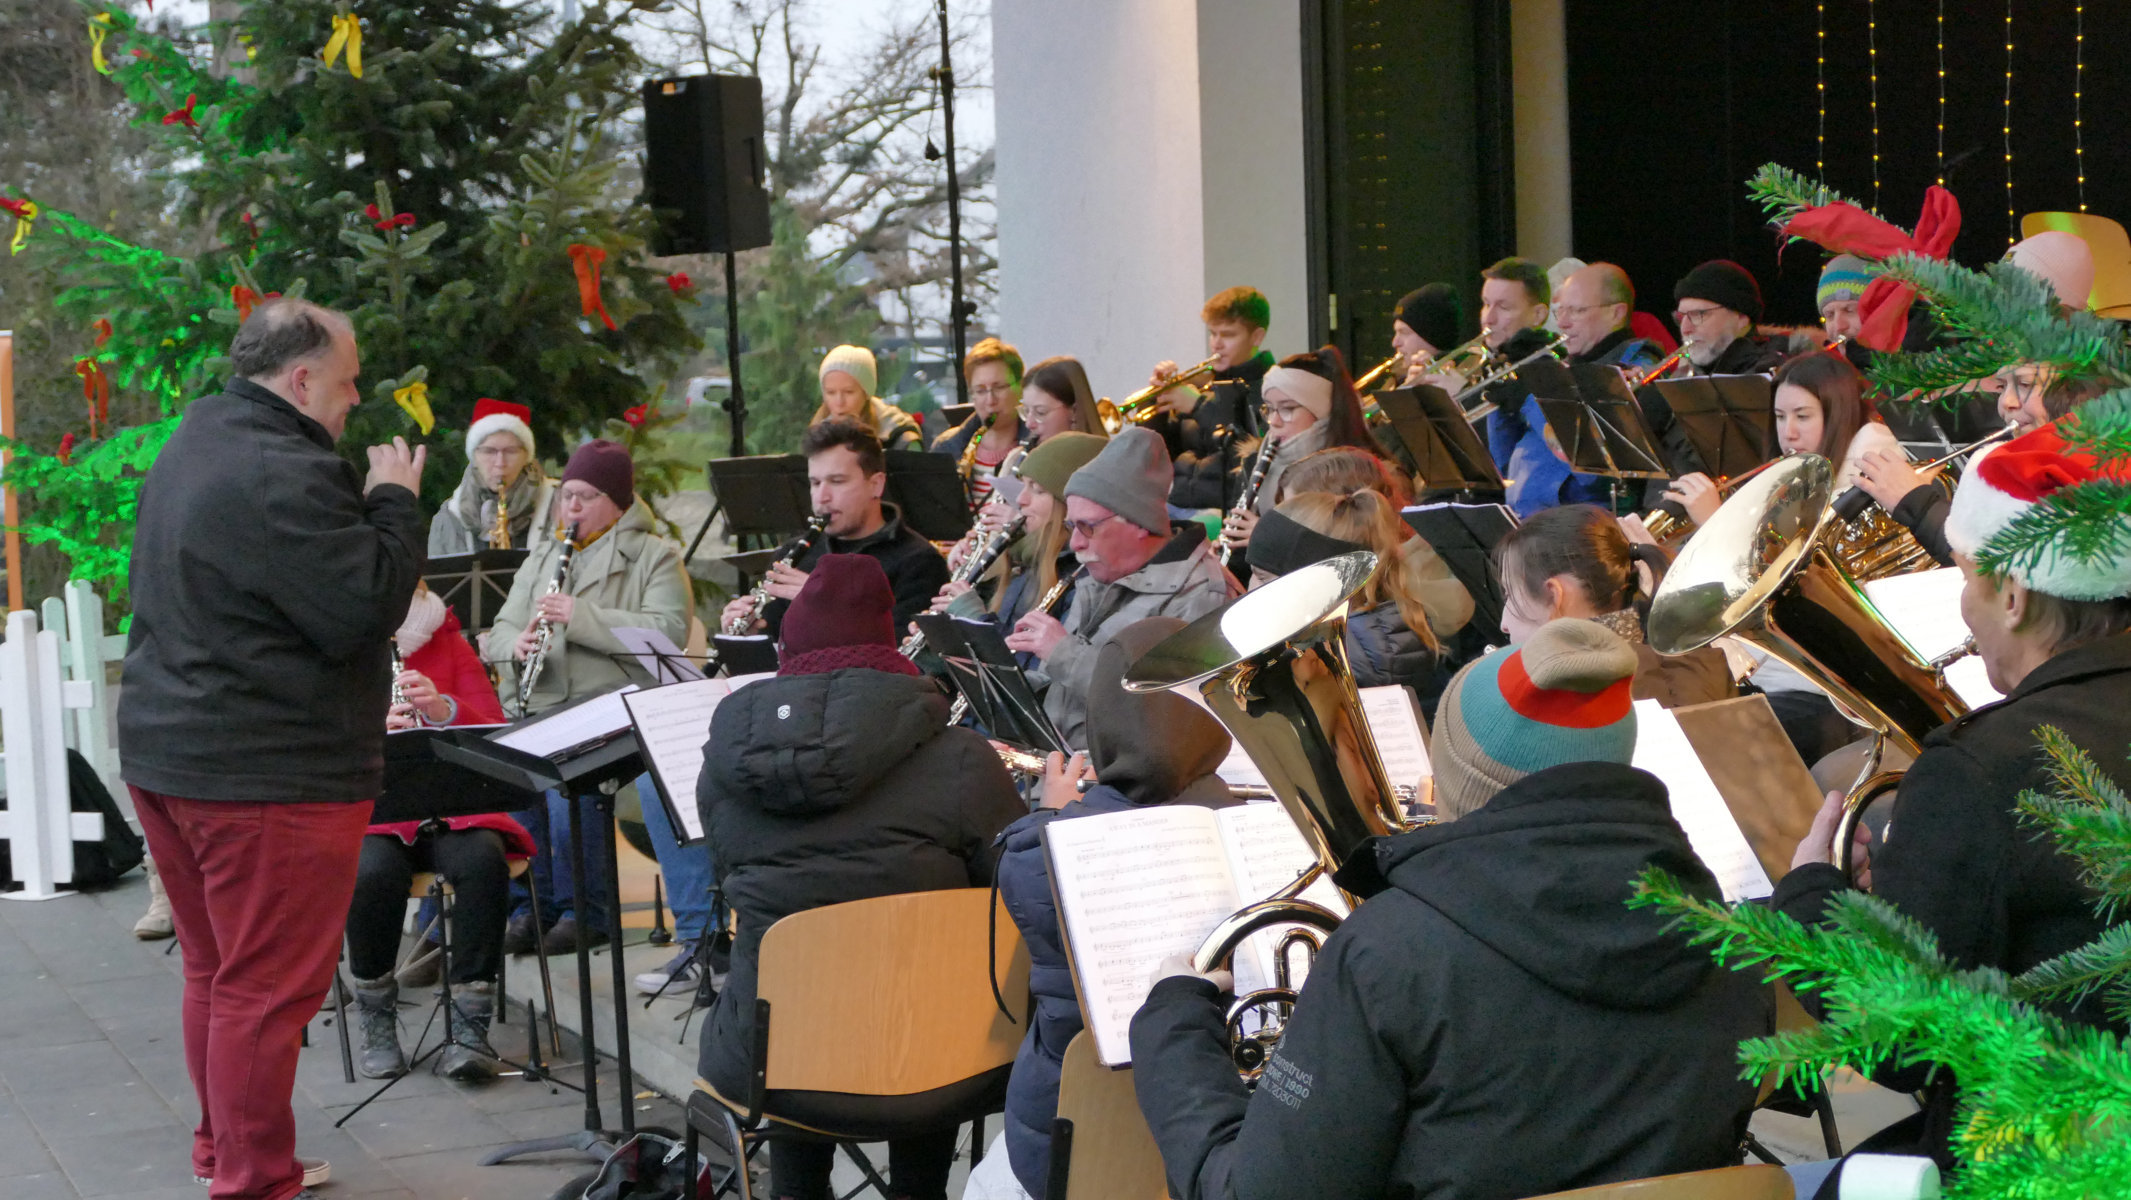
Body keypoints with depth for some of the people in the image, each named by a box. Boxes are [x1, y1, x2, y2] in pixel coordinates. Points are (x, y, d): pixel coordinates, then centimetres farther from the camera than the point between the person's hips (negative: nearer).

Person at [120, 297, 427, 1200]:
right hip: (268, 775, -10)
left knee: (216, 972, 20)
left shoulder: (189, 452, 13)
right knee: (268, 990, -3)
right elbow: (367, 609, -21)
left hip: (166, 753, 10)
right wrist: (394, 501, -9)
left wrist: (367, 497, 9)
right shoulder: (283, 476, -20)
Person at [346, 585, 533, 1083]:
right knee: (373, 872, -34)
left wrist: (444, 709, -20)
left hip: (452, 810, 1)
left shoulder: (446, 642, 9)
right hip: (369, 814, -1)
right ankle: (377, 1026, -13)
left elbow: (497, 736, 0)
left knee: (483, 860, -32)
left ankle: (470, 1029, -26)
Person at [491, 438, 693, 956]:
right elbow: (502, 627, 21)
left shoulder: (654, 556, 6)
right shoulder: (543, 556, 25)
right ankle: (530, 905, -9)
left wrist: (580, 616, -17)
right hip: (539, 709, 5)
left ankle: (584, 911, -14)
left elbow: (668, 631, -10)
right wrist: (517, 646, -5)